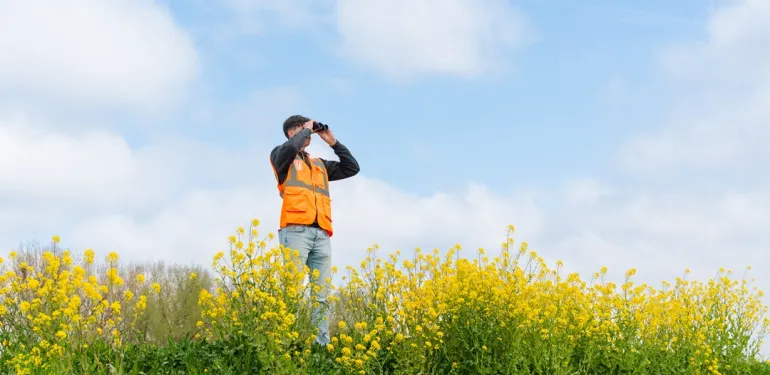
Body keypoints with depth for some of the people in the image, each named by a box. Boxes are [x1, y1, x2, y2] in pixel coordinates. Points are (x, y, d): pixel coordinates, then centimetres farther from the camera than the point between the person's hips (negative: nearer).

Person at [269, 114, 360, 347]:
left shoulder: (319, 165, 30)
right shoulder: (282, 156, 13)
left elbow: (352, 168, 27)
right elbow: (291, 147, -12)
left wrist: (333, 142, 23)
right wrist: (306, 130, 5)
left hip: (321, 234, 6)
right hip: (296, 230, -6)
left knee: (322, 294, -1)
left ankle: (322, 344, -4)